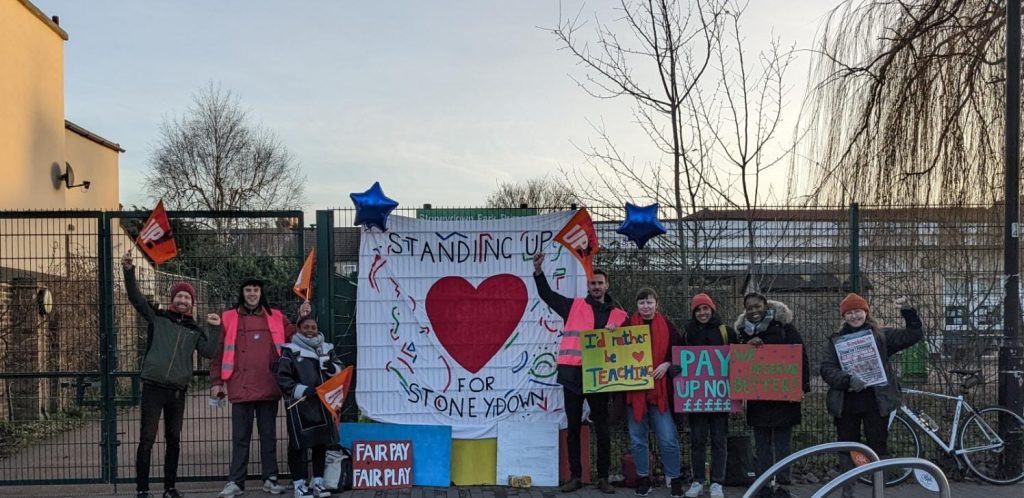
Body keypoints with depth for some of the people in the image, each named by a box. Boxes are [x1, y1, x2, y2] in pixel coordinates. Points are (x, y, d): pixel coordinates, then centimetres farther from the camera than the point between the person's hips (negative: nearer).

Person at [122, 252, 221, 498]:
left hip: (178, 391, 3)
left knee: (173, 440, 10)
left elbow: (209, 352, 0)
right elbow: (135, 297, -5)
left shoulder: (195, 330, 12)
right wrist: (128, 271, -17)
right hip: (153, 387, -3)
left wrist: (215, 329, -7)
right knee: (147, 439, -4)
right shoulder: (157, 318, 5)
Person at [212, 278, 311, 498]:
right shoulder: (229, 319, 6)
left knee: (268, 435, 9)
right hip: (241, 389, -1)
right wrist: (217, 382, 1)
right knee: (240, 437, 3)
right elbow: (219, 352, 5)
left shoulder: (275, 317, 11)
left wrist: (302, 319, -3)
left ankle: (270, 479, 16)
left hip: (269, 389, 2)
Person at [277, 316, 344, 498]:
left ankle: (318, 481, 20)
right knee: (299, 444, -2)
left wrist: (333, 368, -6)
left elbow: (340, 370, 17)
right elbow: (283, 379, -6)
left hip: (323, 403, 5)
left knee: (321, 442, 9)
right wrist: (302, 390, -18)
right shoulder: (290, 351, -2)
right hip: (299, 406, -5)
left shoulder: (326, 349, 12)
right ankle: (299, 483, 8)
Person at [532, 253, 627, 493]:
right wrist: (538, 270, -6)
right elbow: (546, 294, 7)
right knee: (573, 427, 7)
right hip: (572, 374, 0)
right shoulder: (574, 306, 8)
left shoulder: (618, 314, 10)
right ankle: (575, 476, 15)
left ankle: (603, 477, 13)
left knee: (602, 428, 4)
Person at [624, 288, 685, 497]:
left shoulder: (666, 325, 4)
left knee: (668, 438, -3)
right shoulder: (628, 325, 5)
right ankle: (643, 479, 21)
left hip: (659, 388, -1)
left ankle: (674, 479, 13)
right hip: (634, 389, 1)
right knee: (637, 438, 8)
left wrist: (666, 364, -8)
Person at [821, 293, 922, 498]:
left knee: (878, 448, 3)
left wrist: (909, 312, -13)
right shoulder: (836, 340, 7)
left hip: (876, 401, -1)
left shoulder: (881, 336, 7)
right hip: (846, 403, 1)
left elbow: (913, 335, 2)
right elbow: (826, 369, -3)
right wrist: (848, 380, -21)